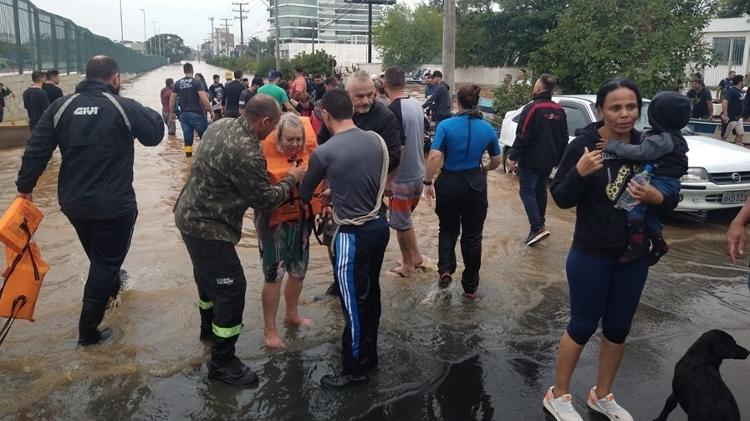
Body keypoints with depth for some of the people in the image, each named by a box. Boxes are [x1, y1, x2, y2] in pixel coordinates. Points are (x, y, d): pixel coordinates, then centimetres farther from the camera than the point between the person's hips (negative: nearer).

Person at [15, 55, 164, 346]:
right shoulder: (124, 107, -12)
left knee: (98, 256, 28)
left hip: (73, 202, 6)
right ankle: (88, 329, 10)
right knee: (105, 261, 6)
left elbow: (36, 148, 0)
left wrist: (25, 186, 8)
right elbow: (155, 133, -3)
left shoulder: (62, 106, 1)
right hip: (113, 203, -5)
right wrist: (151, 113, 16)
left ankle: (113, 284, 55)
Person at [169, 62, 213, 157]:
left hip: (183, 114, 5)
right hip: (196, 114, -4)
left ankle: (188, 155, 10)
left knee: (187, 138, 8)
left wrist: (171, 113, 18)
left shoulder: (178, 83, 7)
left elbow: (172, 99, 8)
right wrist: (211, 111, -10)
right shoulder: (197, 82, -7)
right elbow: (204, 98, -17)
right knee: (205, 136, 6)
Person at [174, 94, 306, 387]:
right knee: (231, 289, -1)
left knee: (209, 276, 28)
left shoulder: (221, 125, 1)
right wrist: (291, 179, -1)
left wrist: (262, 175, 12)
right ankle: (222, 363, 12)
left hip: (191, 215, 10)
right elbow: (265, 200, -16)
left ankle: (209, 328, 50)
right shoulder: (247, 153, -28)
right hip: (208, 227, -10)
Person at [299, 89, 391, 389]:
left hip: (353, 235, -6)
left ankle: (355, 369, 21)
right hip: (379, 226, 7)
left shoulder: (324, 152, -16)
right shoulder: (377, 140, -2)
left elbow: (304, 194, 1)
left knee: (353, 302, 7)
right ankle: (369, 355, 37)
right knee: (370, 294, 20)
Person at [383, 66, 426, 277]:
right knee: (405, 219, 23)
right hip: (418, 174, 8)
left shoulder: (393, 110, -21)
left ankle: (408, 265, 22)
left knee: (401, 222, 8)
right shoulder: (417, 105, 4)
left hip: (402, 178, -8)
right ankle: (416, 257, 32)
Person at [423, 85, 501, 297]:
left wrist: (428, 182, -8)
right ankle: (470, 286, 20)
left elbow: (434, 156, -19)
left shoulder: (446, 126, -10)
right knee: (472, 235, 12)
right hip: (475, 185, 1)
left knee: (448, 229, 21)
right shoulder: (487, 129, -1)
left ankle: (445, 269, 1)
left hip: (449, 183, -1)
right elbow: (496, 160, 10)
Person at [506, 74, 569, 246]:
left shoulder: (532, 108, -15)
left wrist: (512, 157, -15)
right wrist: (559, 158, 23)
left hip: (530, 160, -7)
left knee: (527, 192, -3)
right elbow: (564, 138, 15)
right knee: (540, 190, 20)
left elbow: (522, 136, -20)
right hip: (549, 160, 7)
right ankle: (540, 225, 28)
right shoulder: (559, 110, 9)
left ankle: (537, 228, -14)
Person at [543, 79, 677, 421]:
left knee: (618, 327, 15)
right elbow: (562, 199, -12)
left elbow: (671, 202, 3)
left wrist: (657, 198, -19)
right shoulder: (583, 145, -13)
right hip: (590, 255, -4)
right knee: (583, 325, 6)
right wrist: (579, 172, -30)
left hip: (634, 256, 4)